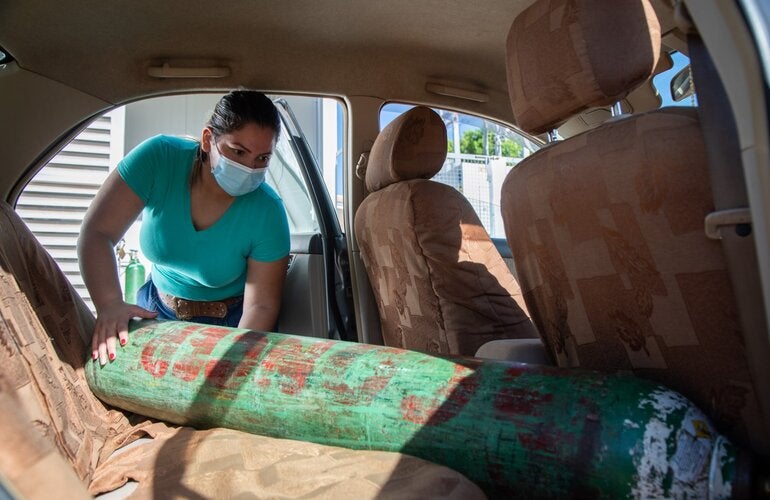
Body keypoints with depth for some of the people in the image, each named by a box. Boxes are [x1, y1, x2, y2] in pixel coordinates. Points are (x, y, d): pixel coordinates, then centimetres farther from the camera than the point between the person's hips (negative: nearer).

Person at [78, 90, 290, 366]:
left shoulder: (268, 212, -24)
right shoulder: (160, 158, -21)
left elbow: (261, 306, -20)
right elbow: (97, 233, -22)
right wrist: (109, 304, -38)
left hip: (229, 325, -1)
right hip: (155, 310, 2)